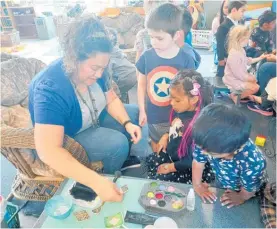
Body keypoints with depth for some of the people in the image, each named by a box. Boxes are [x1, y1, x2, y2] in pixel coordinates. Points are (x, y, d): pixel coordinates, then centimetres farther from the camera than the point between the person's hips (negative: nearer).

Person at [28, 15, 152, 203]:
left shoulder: (94, 69, -16)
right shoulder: (50, 89, -37)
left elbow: (112, 99, -1)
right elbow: (48, 152, -42)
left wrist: (127, 123, -20)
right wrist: (97, 182, -47)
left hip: (96, 118, 7)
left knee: (136, 114, 2)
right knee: (118, 143, -25)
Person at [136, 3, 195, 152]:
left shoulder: (186, 60, -13)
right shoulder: (147, 56, -9)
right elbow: (141, 84, 1)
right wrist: (142, 110, 1)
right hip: (153, 116, 2)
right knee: (156, 147, 20)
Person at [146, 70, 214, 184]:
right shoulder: (180, 109, -9)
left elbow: (194, 160, -27)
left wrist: (170, 167, -17)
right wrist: (166, 136, -2)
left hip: (189, 169, -8)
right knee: (148, 161, 17)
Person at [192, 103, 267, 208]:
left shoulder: (252, 162, -48)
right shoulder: (207, 141, -38)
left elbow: (249, 189, -25)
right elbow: (198, 161, -17)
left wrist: (241, 198, -7)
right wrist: (197, 185, -6)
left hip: (251, 192, -2)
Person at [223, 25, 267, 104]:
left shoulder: (241, 50, 4)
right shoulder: (234, 54, -30)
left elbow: (247, 61, 21)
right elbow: (238, 73, -26)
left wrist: (259, 58, 19)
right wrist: (248, 78, -14)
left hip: (241, 76, 11)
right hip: (234, 80, -11)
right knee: (255, 87, -14)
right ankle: (235, 96, -3)